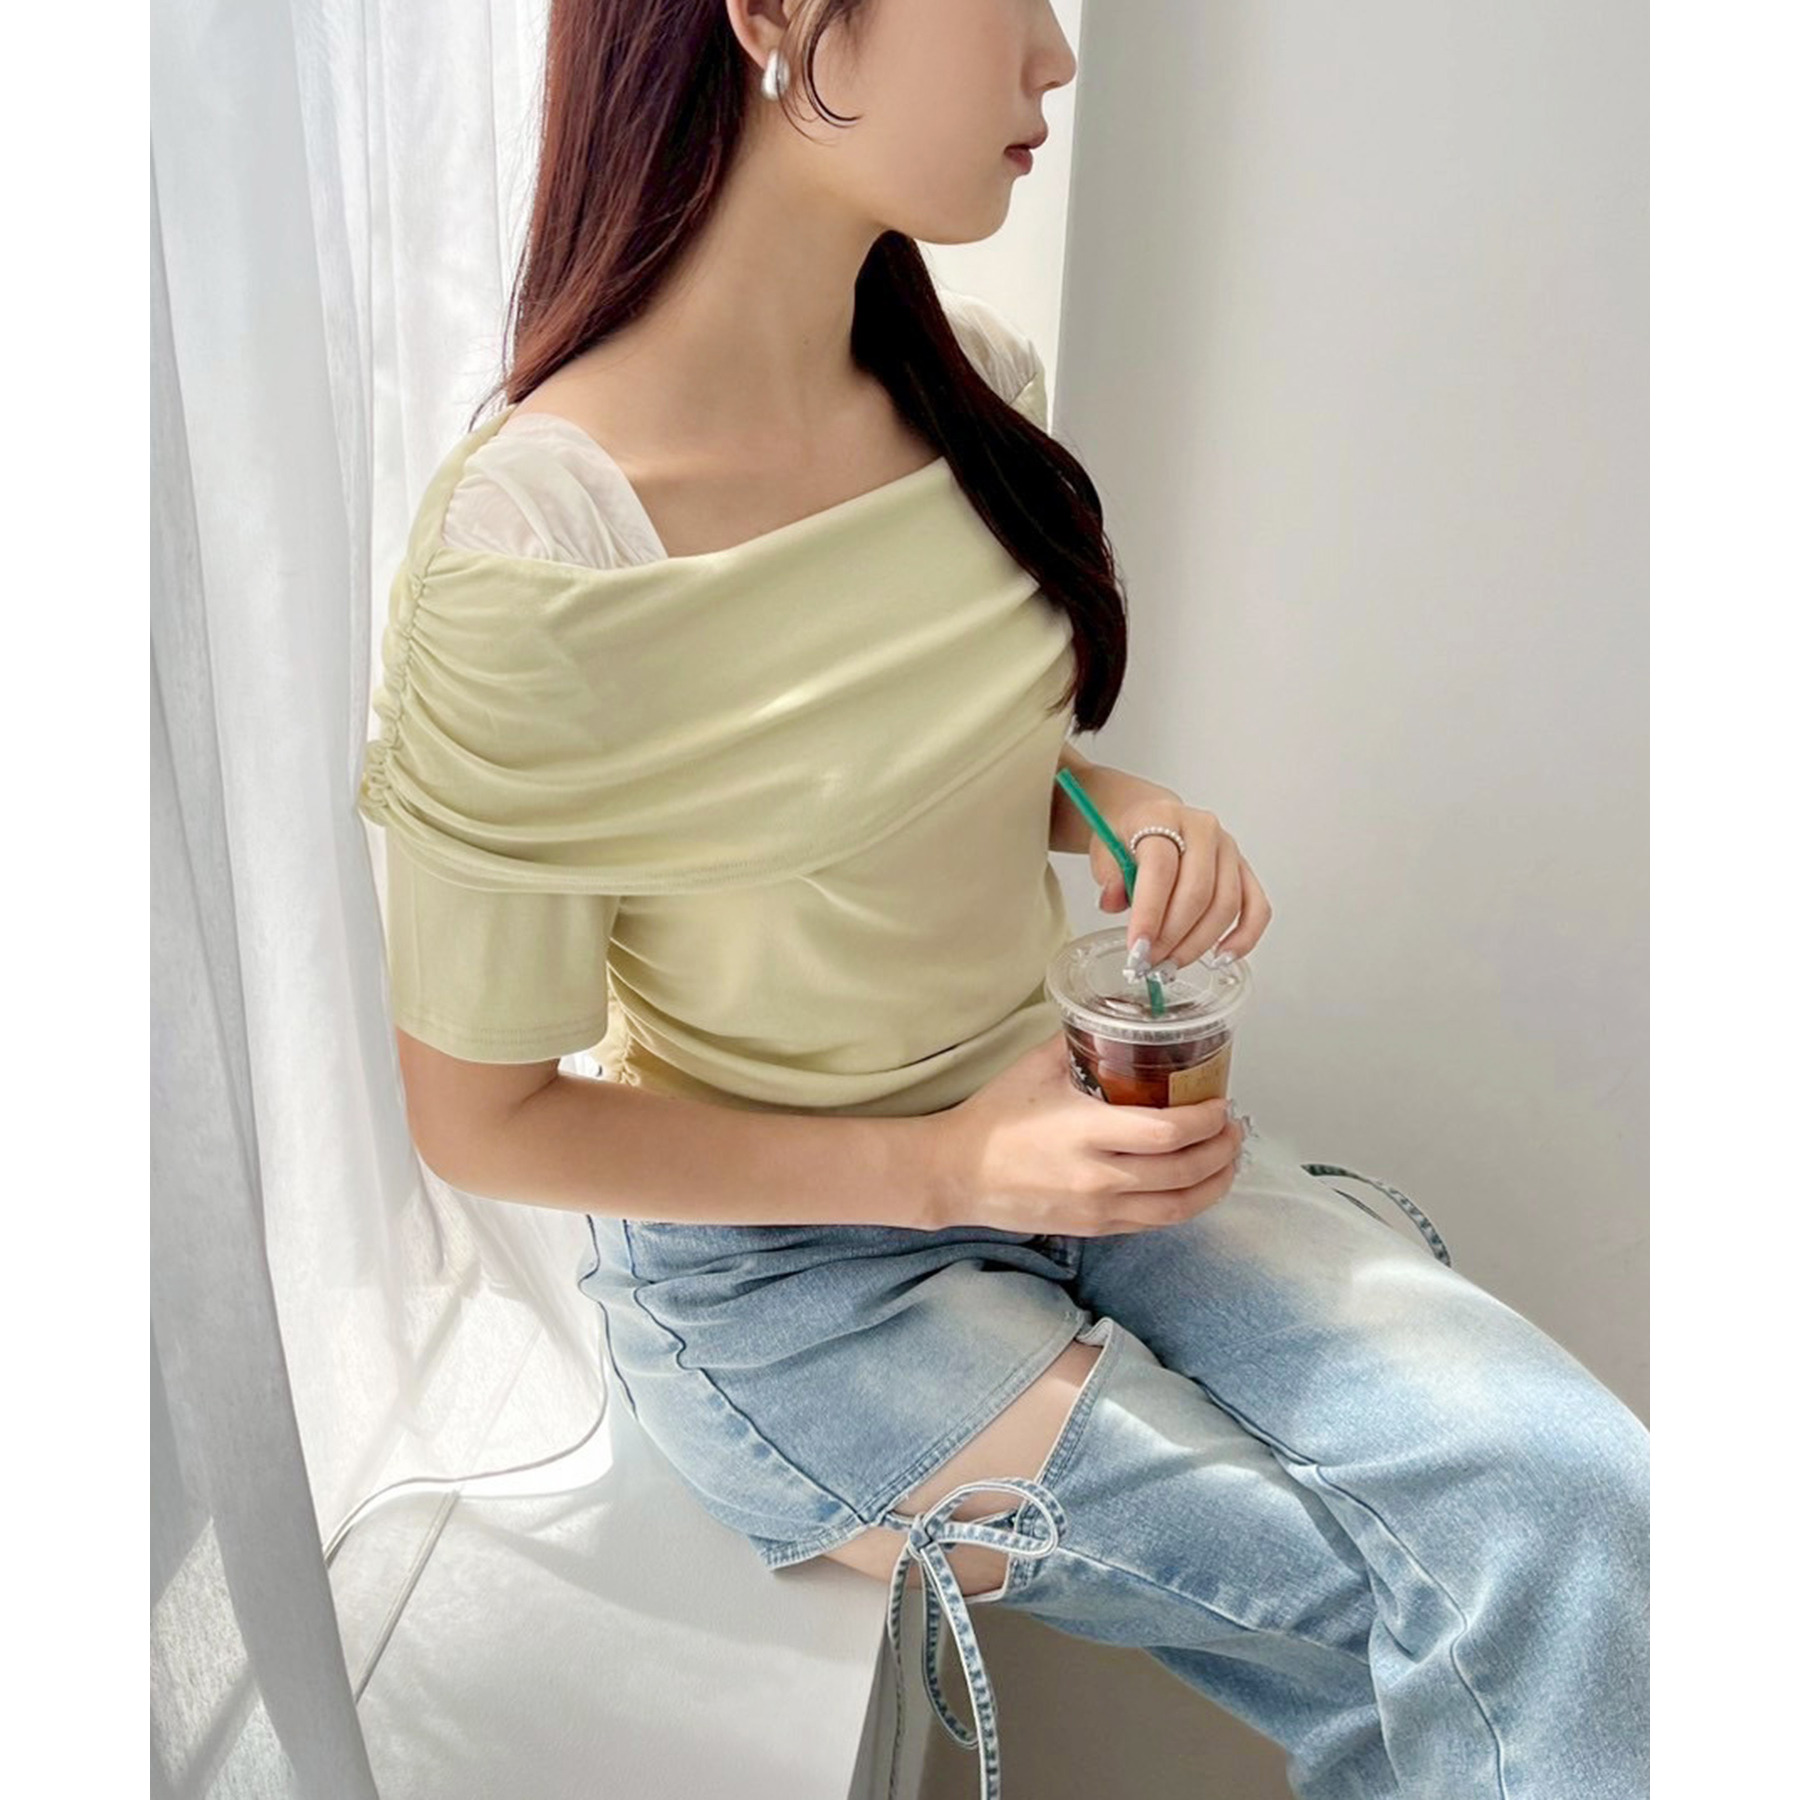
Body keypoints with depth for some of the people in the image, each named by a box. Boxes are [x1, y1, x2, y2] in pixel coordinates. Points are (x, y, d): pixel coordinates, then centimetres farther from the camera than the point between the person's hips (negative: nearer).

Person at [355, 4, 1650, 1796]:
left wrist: (1118, 809, -9)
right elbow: (478, 1116, -14)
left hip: (1056, 1112, 6)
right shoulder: (526, 558, -24)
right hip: (778, 1261, -5)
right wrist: (949, 1168, -19)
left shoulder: (974, 383, -3)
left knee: (1578, 1504, -15)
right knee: (1495, 1632, -11)